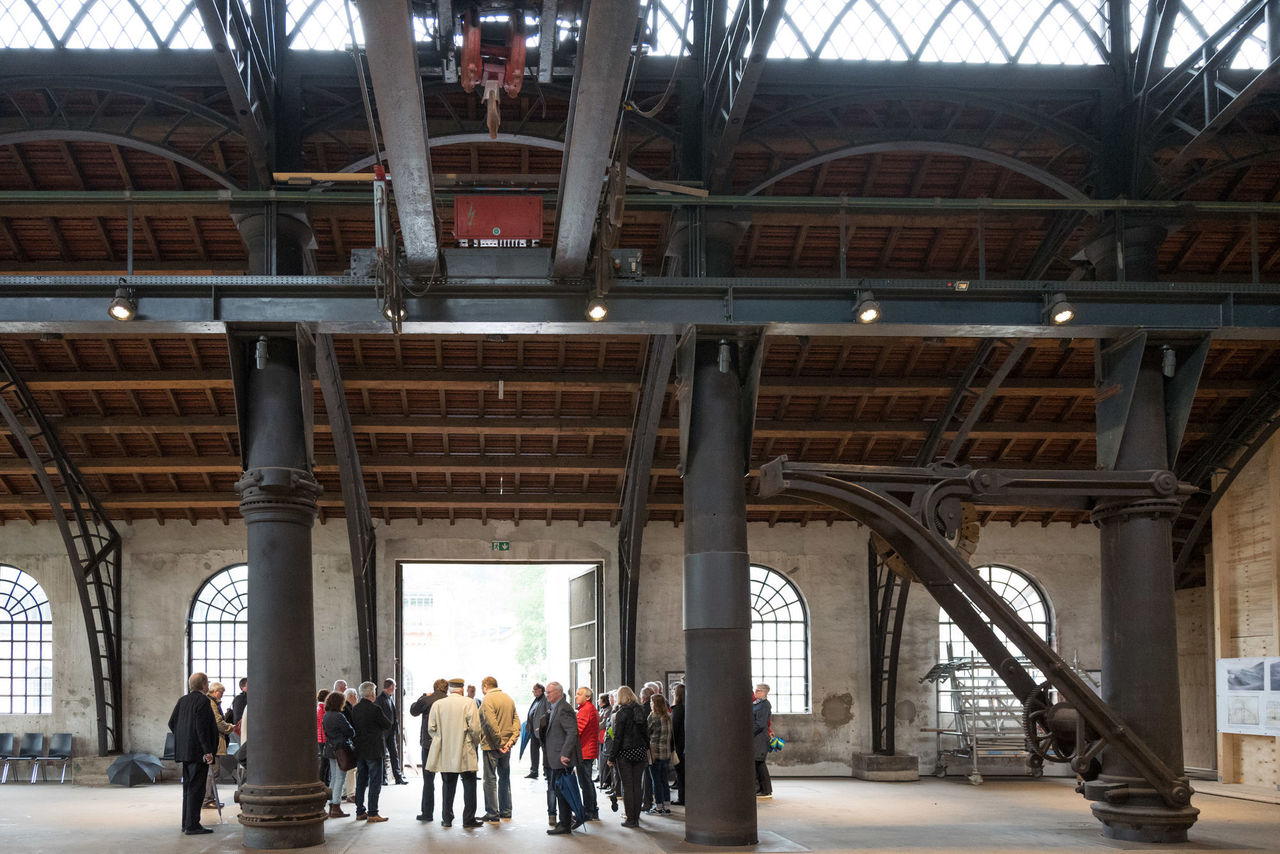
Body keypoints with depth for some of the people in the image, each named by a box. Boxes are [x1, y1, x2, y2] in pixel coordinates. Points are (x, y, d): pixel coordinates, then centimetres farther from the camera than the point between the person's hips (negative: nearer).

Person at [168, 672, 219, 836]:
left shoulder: (182, 701, 11)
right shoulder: (203, 701, -15)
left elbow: (172, 723, 13)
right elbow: (202, 728, -20)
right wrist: (207, 751, -19)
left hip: (185, 751, 9)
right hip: (198, 752, -9)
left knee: (188, 787, 15)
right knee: (196, 788, -6)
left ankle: (186, 823, 20)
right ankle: (192, 825, -6)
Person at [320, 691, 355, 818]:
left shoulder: (326, 716, 10)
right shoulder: (338, 716, -17)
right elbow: (350, 732, -13)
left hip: (330, 749, 9)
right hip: (341, 750, -9)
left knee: (334, 778, 15)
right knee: (340, 779, -4)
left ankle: (332, 807, 17)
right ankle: (336, 808, -4)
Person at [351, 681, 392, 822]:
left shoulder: (355, 709, 5)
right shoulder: (375, 709, -16)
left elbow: (353, 726, 12)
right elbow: (388, 725, -8)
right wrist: (385, 718, 10)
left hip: (359, 751, 7)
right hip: (374, 751, -7)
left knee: (361, 782, 12)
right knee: (375, 782, -2)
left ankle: (360, 812, 16)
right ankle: (372, 813, -4)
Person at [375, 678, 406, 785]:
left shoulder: (391, 697, 12)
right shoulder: (380, 699, -15)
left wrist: (396, 727, 11)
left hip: (391, 730, 8)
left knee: (394, 753, 8)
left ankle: (398, 777, 11)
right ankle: (383, 779, 9)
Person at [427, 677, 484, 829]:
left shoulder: (437, 704, 2)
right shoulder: (469, 703, -7)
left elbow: (431, 728, 3)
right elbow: (475, 728, -11)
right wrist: (475, 742, 8)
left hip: (445, 753, 3)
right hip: (464, 753, -3)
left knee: (448, 786, 10)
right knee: (469, 785, 4)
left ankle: (447, 819, 11)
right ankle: (468, 819, 2)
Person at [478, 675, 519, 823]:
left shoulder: (488, 700, -13)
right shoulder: (509, 699, 11)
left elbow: (491, 724, -22)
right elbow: (516, 721, 6)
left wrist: (499, 743, -17)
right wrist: (512, 740, -3)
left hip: (491, 746, -7)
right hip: (506, 746, 7)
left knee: (490, 780, -1)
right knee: (505, 778, 17)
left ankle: (492, 814, 0)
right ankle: (506, 812, 23)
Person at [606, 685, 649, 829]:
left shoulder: (622, 713, -10)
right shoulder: (641, 711, 6)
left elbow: (618, 737, -12)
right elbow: (646, 733, 9)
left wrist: (611, 757, -7)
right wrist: (646, 750, 16)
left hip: (625, 752, -5)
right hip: (640, 752, 5)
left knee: (627, 786, 0)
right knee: (637, 786, 9)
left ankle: (630, 818, 0)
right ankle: (636, 817, 11)